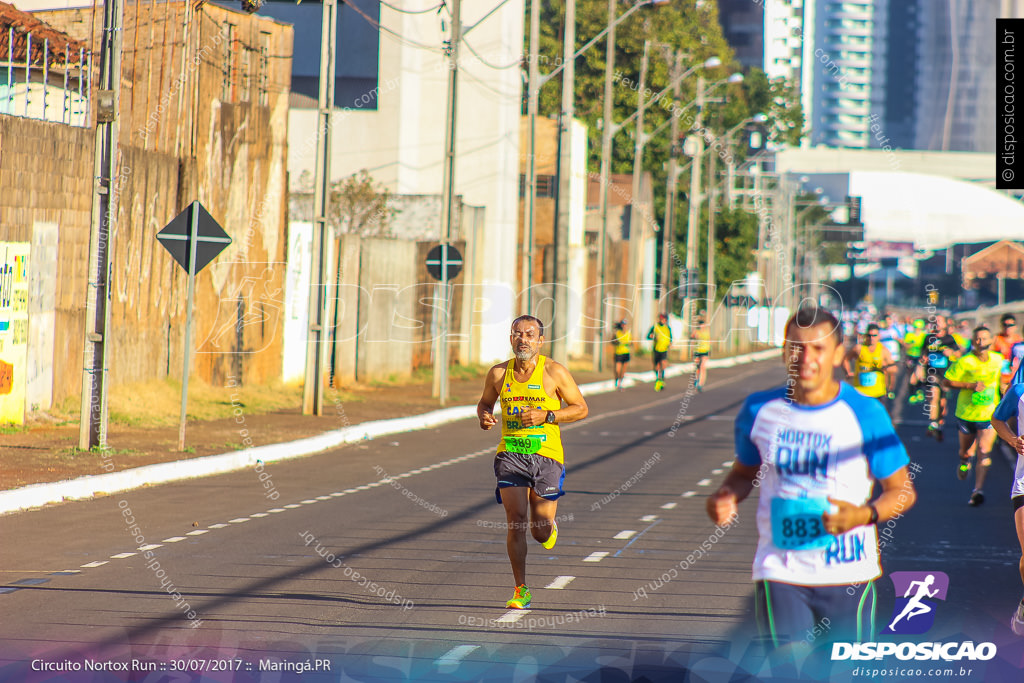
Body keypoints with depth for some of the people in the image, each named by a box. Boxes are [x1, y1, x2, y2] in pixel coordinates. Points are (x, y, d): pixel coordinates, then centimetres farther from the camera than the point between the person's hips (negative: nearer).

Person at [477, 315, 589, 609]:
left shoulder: (554, 372, -4)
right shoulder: (498, 374, 4)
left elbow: (581, 408, 2)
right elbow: (485, 402, 22)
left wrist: (546, 416, -13)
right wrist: (484, 416, -3)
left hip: (546, 455, -1)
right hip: (511, 454, 1)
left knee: (541, 532, 3)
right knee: (516, 521, -14)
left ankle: (550, 528, 43)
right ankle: (521, 590, -4)